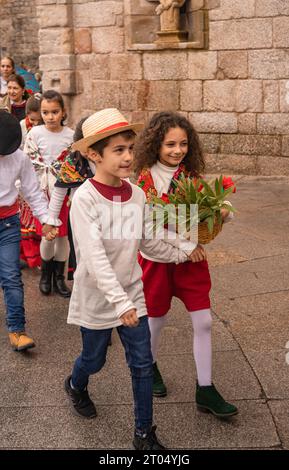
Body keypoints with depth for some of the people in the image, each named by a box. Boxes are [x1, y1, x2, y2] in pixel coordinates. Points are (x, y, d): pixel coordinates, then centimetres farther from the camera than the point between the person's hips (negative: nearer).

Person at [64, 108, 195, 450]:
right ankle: (76, 386, 53)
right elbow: (94, 257, -28)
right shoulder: (84, 198, -22)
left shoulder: (137, 195, -4)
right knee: (94, 360, 17)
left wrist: (181, 254, 13)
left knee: (142, 364, 6)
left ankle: (144, 433, 23)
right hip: (96, 298, -4)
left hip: (132, 294, 4)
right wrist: (120, 302, -33)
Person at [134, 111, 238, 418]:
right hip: (158, 258, -4)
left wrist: (220, 214, -13)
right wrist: (185, 244, -24)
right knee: (157, 318, 14)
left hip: (191, 257, 4)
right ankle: (150, 366, 43)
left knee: (203, 321, 2)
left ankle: (205, 390, 14)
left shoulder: (191, 175, 0)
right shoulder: (146, 179, -13)